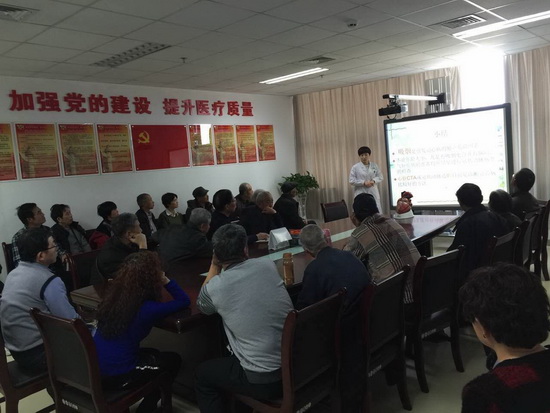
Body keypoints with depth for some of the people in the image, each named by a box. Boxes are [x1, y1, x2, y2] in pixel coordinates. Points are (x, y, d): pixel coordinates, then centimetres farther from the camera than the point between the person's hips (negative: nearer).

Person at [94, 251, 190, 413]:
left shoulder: (112, 296, -2)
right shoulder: (148, 309, -21)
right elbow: (184, 300, -7)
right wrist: (165, 280, -5)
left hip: (93, 369, 7)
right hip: (115, 377, -7)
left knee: (153, 354, 28)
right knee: (173, 360, 16)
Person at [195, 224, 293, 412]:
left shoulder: (214, 287, -13)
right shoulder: (268, 265, -3)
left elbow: (202, 306, 14)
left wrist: (214, 266, 11)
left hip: (264, 381, -5)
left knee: (203, 374, 23)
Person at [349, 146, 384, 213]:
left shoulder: (374, 166, 11)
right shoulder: (355, 167, 1)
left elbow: (380, 177, 12)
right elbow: (352, 181, -4)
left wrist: (373, 181, -10)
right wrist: (364, 183, -14)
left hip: (373, 193, 3)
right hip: (361, 195, -3)